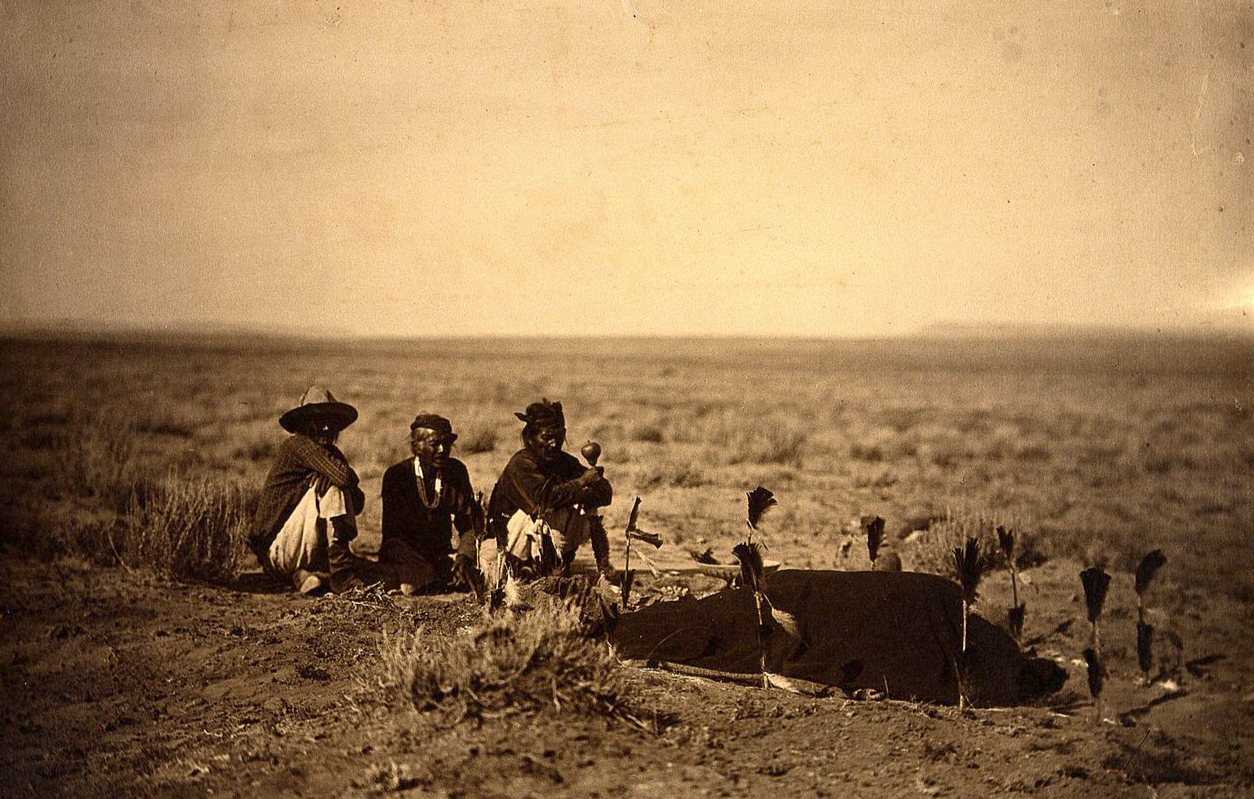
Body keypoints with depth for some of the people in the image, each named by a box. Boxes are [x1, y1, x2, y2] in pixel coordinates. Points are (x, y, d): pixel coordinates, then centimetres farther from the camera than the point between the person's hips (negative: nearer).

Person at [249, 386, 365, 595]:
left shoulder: (332, 453, 13)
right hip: (275, 550, -8)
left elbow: (358, 503, 4)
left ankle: (303, 575, -7)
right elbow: (343, 476, -26)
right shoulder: (298, 444, -12)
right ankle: (342, 575, -29)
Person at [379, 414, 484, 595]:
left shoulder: (456, 470, 2)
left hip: (442, 555, 4)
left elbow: (468, 523, 2)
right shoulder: (396, 475, -8)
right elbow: (392, 532, -13)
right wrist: (423, 565, -26)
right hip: (405, 558, -3)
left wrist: (465, 556, -18)